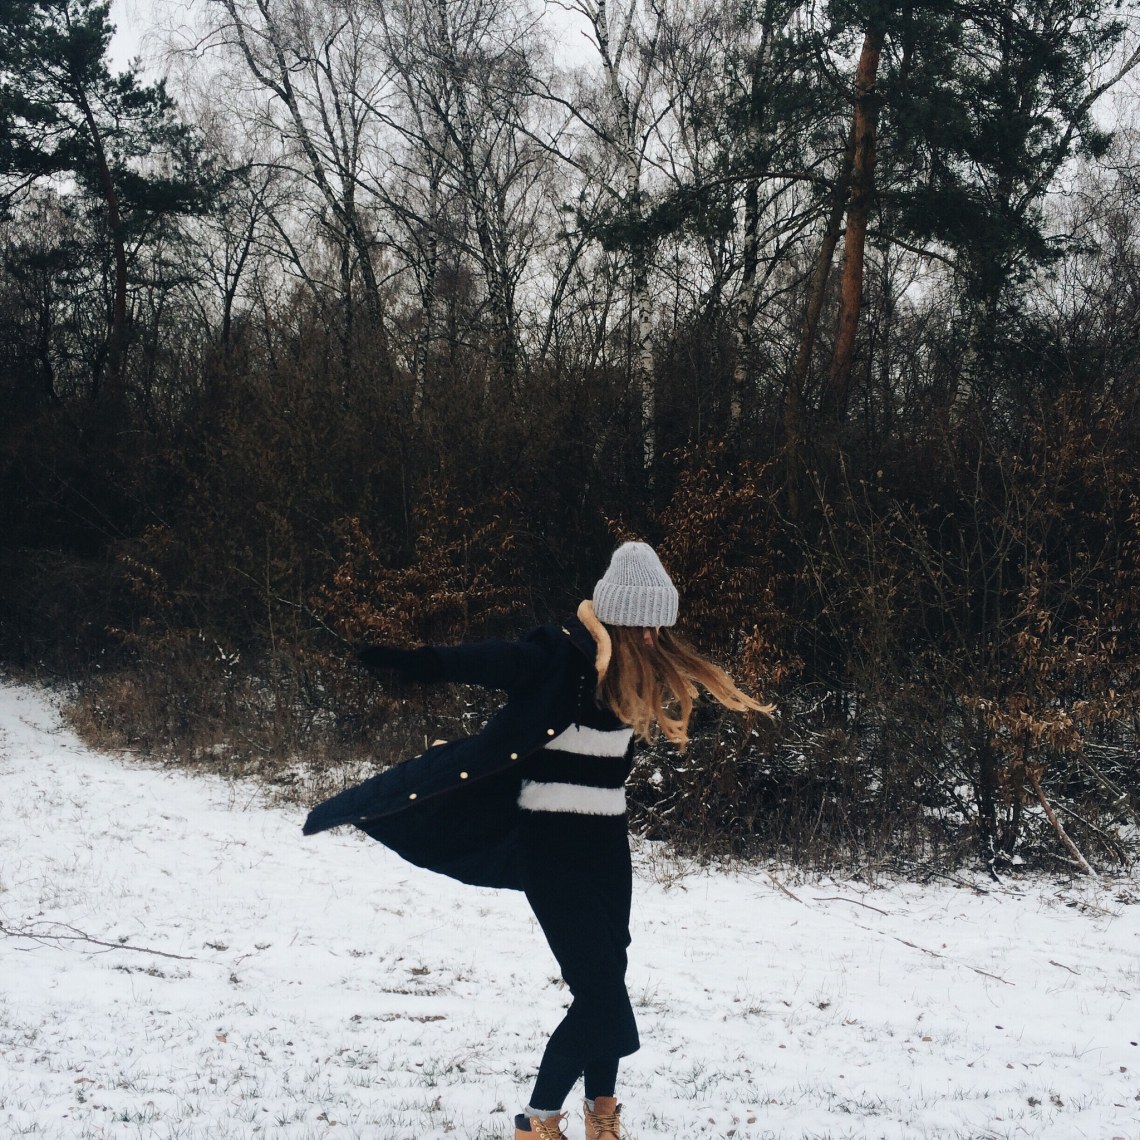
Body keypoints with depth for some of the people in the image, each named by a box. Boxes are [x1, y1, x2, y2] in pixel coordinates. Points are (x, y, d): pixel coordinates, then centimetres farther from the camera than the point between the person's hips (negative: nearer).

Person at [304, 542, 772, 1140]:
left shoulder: (637, 668, 3)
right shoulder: (558, 658, -20)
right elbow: (477, 661, -34)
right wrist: (395, 660, -45)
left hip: (606, 839, 7)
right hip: (553, 842, -7)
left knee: (607, 979, 12)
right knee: (599, 990, -8)